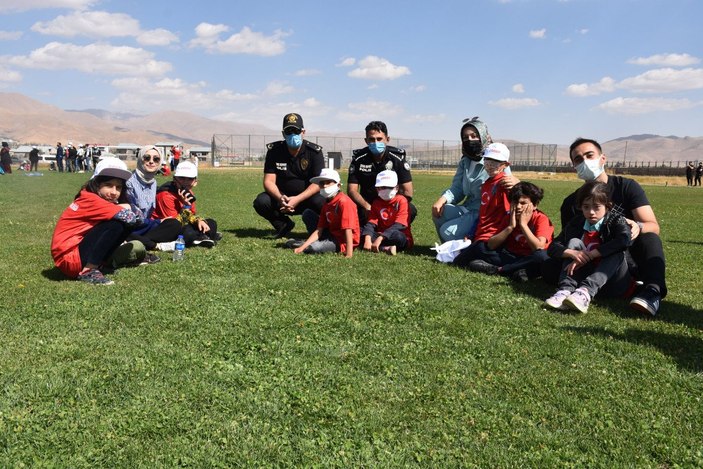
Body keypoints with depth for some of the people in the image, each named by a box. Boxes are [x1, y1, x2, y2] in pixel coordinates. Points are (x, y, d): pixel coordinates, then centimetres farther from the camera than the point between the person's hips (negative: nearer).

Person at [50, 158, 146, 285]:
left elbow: (137, 219, 4)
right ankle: (88, 271, -18)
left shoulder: (108, 201, 8)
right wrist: (126, 208, -5)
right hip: (70, 257, -8)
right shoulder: (90, 199, -17)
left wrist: (123, 208, -14)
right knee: (117, 224, -24)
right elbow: (129, 217, -26)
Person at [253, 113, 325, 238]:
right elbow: (269, 181, -10)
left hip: (306, 197, -2)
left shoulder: (314, 151, -10)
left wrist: (297, 199, -30)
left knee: (322, 203, -34)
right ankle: (283, 225, 2)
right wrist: (280, 198, -32)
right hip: (282, 196, 2)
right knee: (261, 202, -26)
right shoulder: (274, 150, -6)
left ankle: (317, 228, 1)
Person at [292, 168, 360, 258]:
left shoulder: (344, 202, -20)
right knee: (307, 213, 7)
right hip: (332, 234, 8)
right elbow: (319, 230, 2)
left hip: (343, 241, -8)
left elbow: (348, 229, -26)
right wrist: (302, 247, -8)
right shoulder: (326, 204, 6)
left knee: (313, 248, -32)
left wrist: (349, 254, -33)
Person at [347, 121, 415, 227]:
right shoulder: (358, 158, -8)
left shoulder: (398, 157, -11)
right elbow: (352, 190, -11)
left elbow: (407, 192, -14)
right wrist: (368, 207, -27)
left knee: (410, 210, -30)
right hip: (366, 203, 0)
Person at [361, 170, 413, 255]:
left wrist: (380, 238, -29)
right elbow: (371, 223, -5)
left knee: (397, 235, -38)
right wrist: (367, 239, -26)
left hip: (403, 239, -5)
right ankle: (386, 248, -32)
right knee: (362, 232, -17)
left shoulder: (401, 201, -8)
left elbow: (399, 225, -18)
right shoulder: (376, 202, 8)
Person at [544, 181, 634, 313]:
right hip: (587, 276, 3)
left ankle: (586, 291, -44)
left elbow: (624, 240, -30)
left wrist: (588, 255, -31)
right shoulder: (576, 224, 4)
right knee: (574, 242, -13)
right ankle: (566, 290, -33)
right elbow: (553, 248, -5)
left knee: (616, 252, -27)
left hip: (614, 282, -2)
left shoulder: (616, 221, -6)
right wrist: (572, 253, -28)